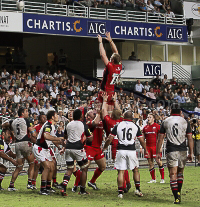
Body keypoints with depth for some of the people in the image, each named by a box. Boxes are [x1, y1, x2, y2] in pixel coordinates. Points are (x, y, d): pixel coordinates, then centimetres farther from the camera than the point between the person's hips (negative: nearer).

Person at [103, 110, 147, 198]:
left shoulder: (118, 126, 3)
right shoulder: (135, 127, 5)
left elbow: (110, 139, 1)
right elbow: (142, 140, 8)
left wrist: (104, 148, 16)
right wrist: (145, 150, 24)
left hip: (121, 150, 0)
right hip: (131, 151, 0)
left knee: (121, 171, 3)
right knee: (135, 170, 16)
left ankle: (120, 192, 0)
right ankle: (137, 189, 11)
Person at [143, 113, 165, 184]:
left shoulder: (157, 126, -3)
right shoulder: (145, 128, 12)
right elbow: (143, 138, 19)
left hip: (156, 146, -5)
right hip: (148, 147, 5)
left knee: (159, 162, -6)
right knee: (150, 163, 6)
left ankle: (162, 179, -1)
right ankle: (153, 179, 13)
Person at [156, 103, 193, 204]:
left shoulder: (165, 122, 4)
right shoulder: (185, 122, 5)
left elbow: (160, 139, 5)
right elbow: (190, 139, 2)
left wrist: (158, 153, 10)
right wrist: (191, 153, 8)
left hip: (171, 151, -1)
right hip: (182, 151, 1)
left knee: (173, 175, -2)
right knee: (180, 172, 21)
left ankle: (177, 198, -9)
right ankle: (178, 192, 16)